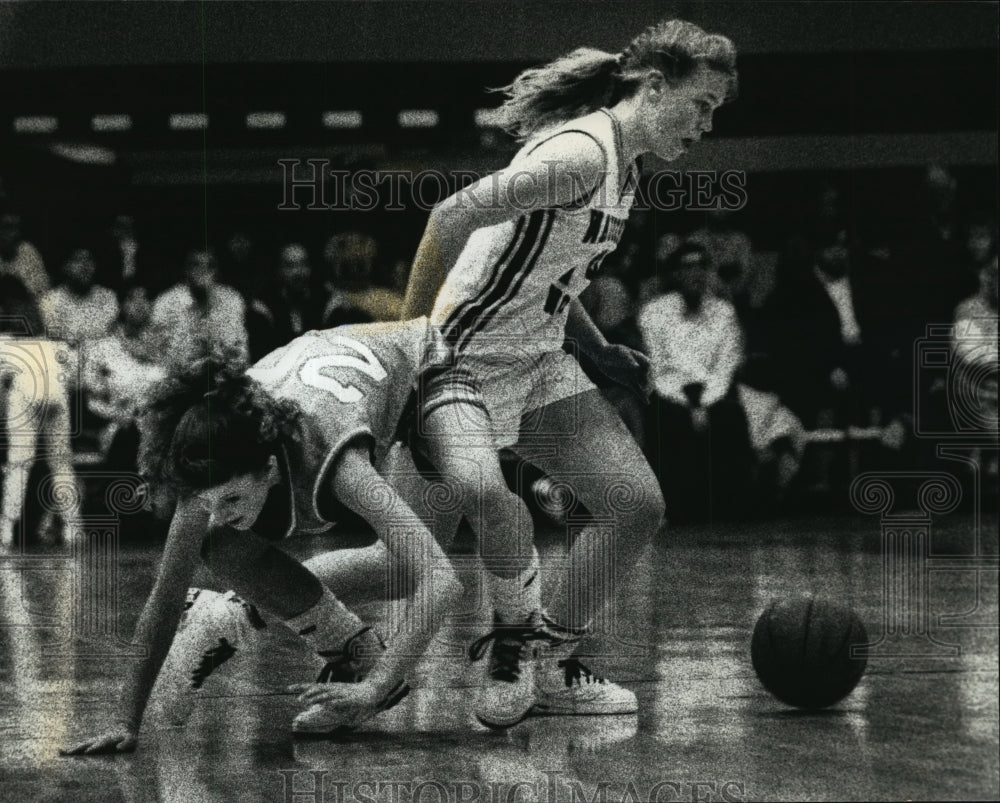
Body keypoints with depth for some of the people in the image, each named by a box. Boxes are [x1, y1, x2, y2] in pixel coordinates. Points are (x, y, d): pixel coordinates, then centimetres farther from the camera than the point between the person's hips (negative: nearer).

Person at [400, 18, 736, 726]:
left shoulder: (622, 168, 12)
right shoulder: (582, 153, -20)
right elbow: (454, 216, -26)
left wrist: (600, 353, 16)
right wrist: (411, 334, -23)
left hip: (539, 363, 10)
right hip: (466, 365, -10)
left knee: (638, 506, 3)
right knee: (485, 497, -36)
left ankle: (554, 668, 15)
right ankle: (520, 633, -10)